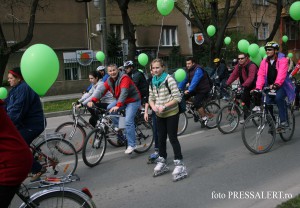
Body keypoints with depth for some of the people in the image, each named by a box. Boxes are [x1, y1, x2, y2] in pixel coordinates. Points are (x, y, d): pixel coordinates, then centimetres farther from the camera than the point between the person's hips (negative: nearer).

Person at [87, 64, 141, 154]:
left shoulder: (124, 78, -23)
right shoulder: (109, 80, -1)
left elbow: (124, 92, -35)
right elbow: (101, 90, -11)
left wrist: (118, 106, -46)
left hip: (133, 100, -8)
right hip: (121, 100, 8)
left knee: (128, 121, -19)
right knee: (109, 109, -9)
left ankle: (132, 145, -11)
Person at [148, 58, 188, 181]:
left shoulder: (169, 79, -13)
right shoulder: (153, 82, 5)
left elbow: (177, 97, -16)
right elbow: (151, 98, 11)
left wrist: (164, 106, -22)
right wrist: (153, 106, -11)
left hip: (171, 114, -6)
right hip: (160, 115, 6)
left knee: (172, 138, -5)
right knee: (161, 139, 14)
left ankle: (179, 165, 3)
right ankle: (162, 163, 28)